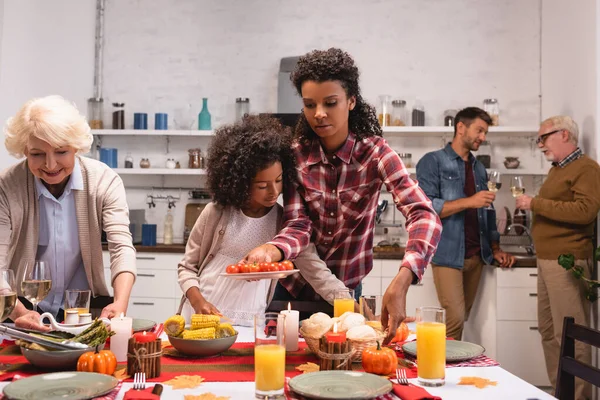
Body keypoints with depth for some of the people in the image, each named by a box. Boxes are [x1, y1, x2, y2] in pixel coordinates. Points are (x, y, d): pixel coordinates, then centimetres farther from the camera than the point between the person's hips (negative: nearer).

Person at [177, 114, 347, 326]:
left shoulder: (285, 222, -2)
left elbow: (318, 272, -7)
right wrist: (198, 301, -14)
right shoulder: (217, 212, -4)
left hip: (248, 325, 1)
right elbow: (187, 266, 4)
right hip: (202, 316, -1)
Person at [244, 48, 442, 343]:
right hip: (294, 288, 2)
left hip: (346, 291, -1)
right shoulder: (295, 155, -10)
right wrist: (271, 250, -40)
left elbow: (424, 216, -29)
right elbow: (298, 226, -16)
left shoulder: (375, 153, -17)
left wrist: (400, 283, -46)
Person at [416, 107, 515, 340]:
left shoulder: (479, 169, 17)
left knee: (463, 318, 8)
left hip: (476, 256, 6)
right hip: (447, 255, -6)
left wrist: (495, 249, 10)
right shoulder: (432, 161, -3)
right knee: (456, 318, -11)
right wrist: (468, 201, -19)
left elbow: (487, 213, 20)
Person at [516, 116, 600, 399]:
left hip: (568, 261, -9)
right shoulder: (557, 169, 19)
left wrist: (535, 203, -17)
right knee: (548, 331, 12)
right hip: (547, 260, 9)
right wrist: (531, 208, 6)